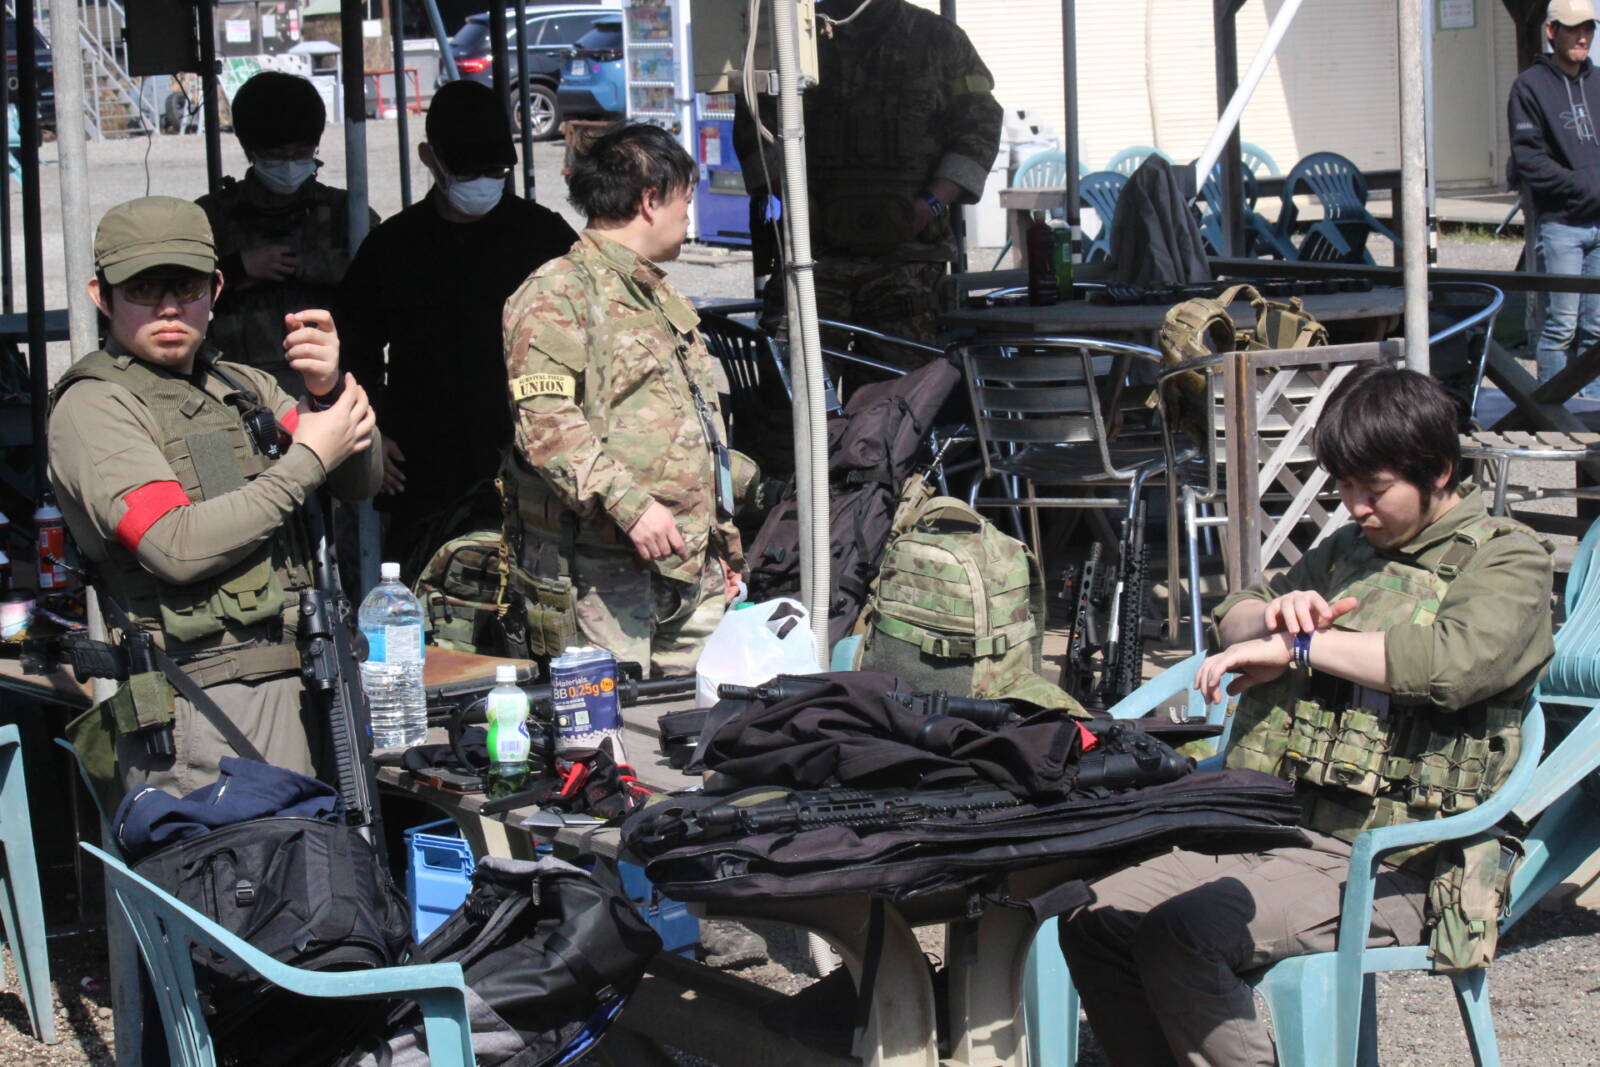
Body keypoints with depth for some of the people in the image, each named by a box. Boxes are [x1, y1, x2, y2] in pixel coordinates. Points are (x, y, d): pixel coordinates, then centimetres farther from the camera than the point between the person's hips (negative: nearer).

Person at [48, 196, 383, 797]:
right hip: (201, 698, -6)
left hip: (293, 686, 7)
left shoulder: (247, 388, 18)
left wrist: (330, 390, -8)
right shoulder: (94, 406, -3)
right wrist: (308, 459, -10)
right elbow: (178, 547, -16)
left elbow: (361, 481, 11)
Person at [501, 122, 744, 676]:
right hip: (600, 568, -9)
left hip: (693, 566, 9)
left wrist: (726, 546, 27)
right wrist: (628, 503, -27)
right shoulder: (558, 293, -5)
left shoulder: (665, 297, 26)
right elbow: (545, 423, -19)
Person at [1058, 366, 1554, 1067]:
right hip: (1276, 834, 8)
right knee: (1094, 921, -9)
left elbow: (1457, 658, -22)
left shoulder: (1507, 558, -2)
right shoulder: (1351, 549, 21)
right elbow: (1233, 620, 26)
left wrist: (1296, 647, -16)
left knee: (1181, 932, -29)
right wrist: (1272, 612, 0)